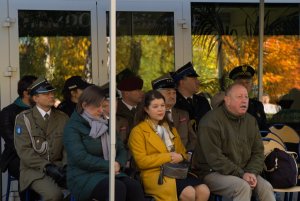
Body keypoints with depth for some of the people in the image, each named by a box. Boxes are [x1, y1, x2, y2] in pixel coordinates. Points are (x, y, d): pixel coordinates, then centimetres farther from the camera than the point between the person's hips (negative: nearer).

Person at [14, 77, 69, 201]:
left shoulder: (63, 118, 12)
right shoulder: (23, 118, 0)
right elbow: (23, 150, -9)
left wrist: (66, 166, -10)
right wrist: (47, 167, -19)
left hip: (58, 166, 4)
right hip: (34, 168, -4)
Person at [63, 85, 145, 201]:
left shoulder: (105, 124, 19)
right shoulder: (73, 127, -2)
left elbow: (121, 149, 17)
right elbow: (80, 158, -15)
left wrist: (119, 163, -6)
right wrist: (109, 166, -13)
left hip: (109, 174, 6)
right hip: (84, 177, -6)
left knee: (135, 186, -27)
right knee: (118, 188, -36)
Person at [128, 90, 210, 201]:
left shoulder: (170, 129, 24)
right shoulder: (138, 131, 2)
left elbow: (182, 152, 23)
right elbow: (141, 161, -8)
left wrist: (180, 157, -2)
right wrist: (168, 157, -11)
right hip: (154, 174, -6)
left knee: (204, 191, -22)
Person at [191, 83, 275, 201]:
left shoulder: (251, 121, 10)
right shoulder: (211, 121, -13)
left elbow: (258, 151, 11)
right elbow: (214, 158, -20)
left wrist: (252, 172, -9)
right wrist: (241, 174, -21)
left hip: (243, 172, 7)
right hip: (212, 173, -6)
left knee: (266, 187, -17)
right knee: (243, 187, -31)